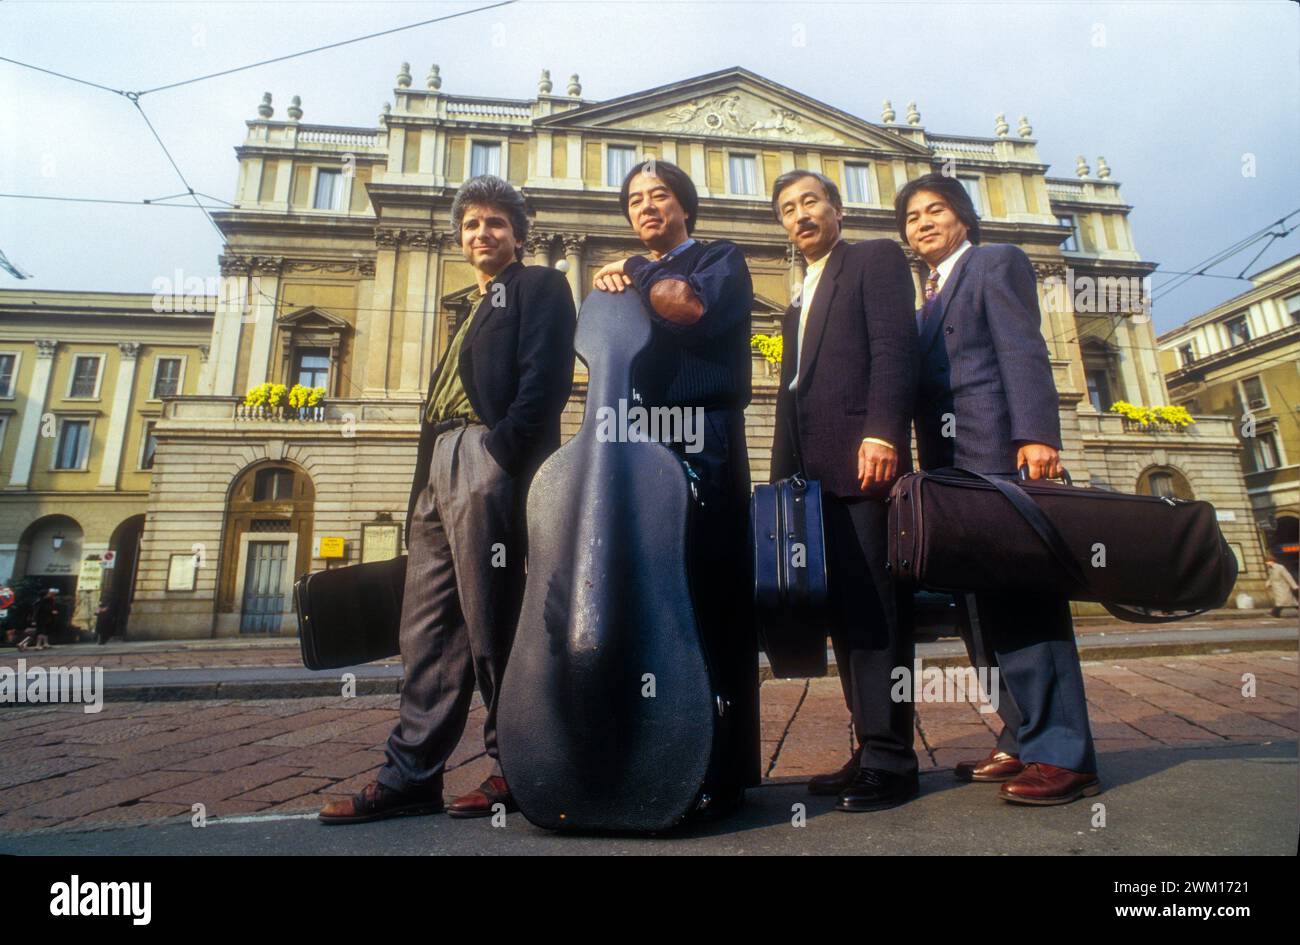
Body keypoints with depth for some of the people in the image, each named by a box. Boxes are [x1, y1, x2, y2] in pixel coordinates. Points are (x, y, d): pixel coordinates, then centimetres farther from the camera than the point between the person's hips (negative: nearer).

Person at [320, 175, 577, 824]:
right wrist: (428, 478, 12)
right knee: (427, 627, 6)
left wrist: (501, 455, -19)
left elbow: (545, 380, -8)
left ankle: (513, 771, 8)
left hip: (486, 464, -8)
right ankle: (411, 776, 14)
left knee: (491, 626, -5)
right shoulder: (472, 310, 30)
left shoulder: (539, 286, 8)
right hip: (437, 470, 8)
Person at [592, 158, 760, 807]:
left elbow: (693, 306, -10)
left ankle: (720, 771, 2)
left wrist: (630, 282, 4)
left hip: (702, 443, -4)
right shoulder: (629, 277, 29)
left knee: (708, 596, -6)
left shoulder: (721, 259, 13)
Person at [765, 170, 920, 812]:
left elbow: (894, 345, -9)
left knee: (874, 610, -7)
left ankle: (892, 760, 1)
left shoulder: (876, 258, 8)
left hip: (863, 461, -7)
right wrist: (782, 475, 14)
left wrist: (881, 433, -22)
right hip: (813, 475, 8)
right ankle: (869, 750, 14)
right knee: (843, 613, 6)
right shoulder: (798, 301, 29)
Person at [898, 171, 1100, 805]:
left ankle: (1062, 753, -5)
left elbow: (1024, 350, -8)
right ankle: (1023, 740, 11)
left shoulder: (997, 262, 8)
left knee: (1022, 595, -10)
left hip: (998, 455, -7)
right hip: (950, 467, 8)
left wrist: (1036, 435, -20)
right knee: (980, 605, 4)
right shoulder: (930, 299, 28)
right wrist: (928, 468, 12)